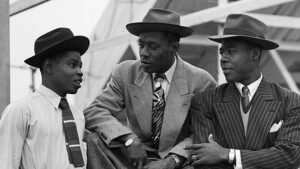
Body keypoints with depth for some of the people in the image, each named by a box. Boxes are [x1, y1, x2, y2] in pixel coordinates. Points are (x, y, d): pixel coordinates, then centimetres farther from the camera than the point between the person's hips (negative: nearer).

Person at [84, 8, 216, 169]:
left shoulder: (200, 81, -8)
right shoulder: (125, 72, -1)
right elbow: (93, 112, -8)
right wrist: (129, 139, -24)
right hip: (136, 156, 3)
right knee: (95, 141, -22)